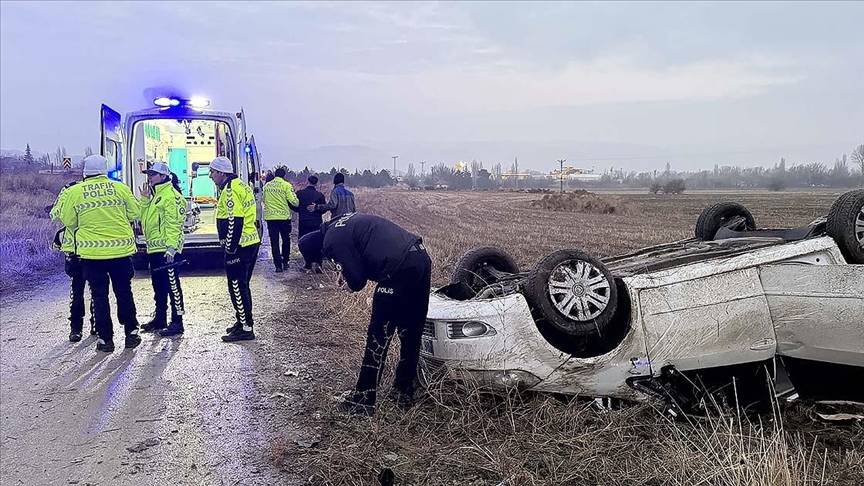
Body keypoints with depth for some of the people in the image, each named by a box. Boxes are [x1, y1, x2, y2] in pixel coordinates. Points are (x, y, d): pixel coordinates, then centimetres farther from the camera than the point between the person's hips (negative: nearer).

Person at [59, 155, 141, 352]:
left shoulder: (74, 192, -2)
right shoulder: (120, 188, -1)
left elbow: (68, 221, 5)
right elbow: (134, 213, 7)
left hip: (91, 251, -1)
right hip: (121, 249, 1)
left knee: (99, 295, 8)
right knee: (124, 292, 13)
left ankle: (105, 338, 11)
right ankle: (131, 333, 18)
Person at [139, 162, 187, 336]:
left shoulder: (170, 195, -13)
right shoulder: (153, 194, 18)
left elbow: (173, 223, -19)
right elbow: (144, 216, 18)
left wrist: (171, 248, -23)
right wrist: (144, 199, 5)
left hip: (166, 250, -10)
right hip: (154, 249, 10)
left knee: (172, 285, -6)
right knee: (158, 285, 17)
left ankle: (177, 322, -2)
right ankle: (160, 319, 28)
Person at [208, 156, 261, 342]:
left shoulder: (230, 190, -15)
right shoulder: (240, 185, 17)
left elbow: (234, 222, -21)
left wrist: (230, 248, -18)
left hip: (239, 247, -10)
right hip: (251, 243, 10)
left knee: (237, 287, -4)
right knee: (242, 286, 18)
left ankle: (245, 329, 0)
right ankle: (243, 322, 29)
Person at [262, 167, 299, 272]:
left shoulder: (267, 185, 7)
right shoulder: (286, 185, -7)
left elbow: (264, 200, 16)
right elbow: (293, 201, -13)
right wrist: (297, 202, 9)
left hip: (270, 217, 2)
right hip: (284, 217, -2)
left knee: (274, 242, 5)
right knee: (286, 240, 16)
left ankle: (278, 265, 1)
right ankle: (285, 262, 21)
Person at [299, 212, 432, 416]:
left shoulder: (332, 241, -4)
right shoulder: (345, 222, 23)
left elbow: (357, 279, -5)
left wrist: (352, 284, 18)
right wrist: (349, 274, 21)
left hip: (400, 270, -9)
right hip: (421, 257, 9)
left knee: (378, 337, 1)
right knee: (410, 332, 18)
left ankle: (362, 401, 10)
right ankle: (403, 392, 31)